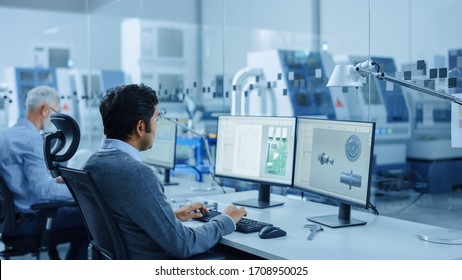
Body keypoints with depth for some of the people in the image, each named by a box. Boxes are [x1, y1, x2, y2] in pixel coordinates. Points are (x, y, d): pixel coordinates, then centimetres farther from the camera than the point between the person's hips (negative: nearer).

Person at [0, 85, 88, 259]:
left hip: (14, 214, 10)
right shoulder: (31, 138, -21)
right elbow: (43, 191, -28)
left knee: (78, 212, 20)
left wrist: (56, 181, 16)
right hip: (29, 219, -10)